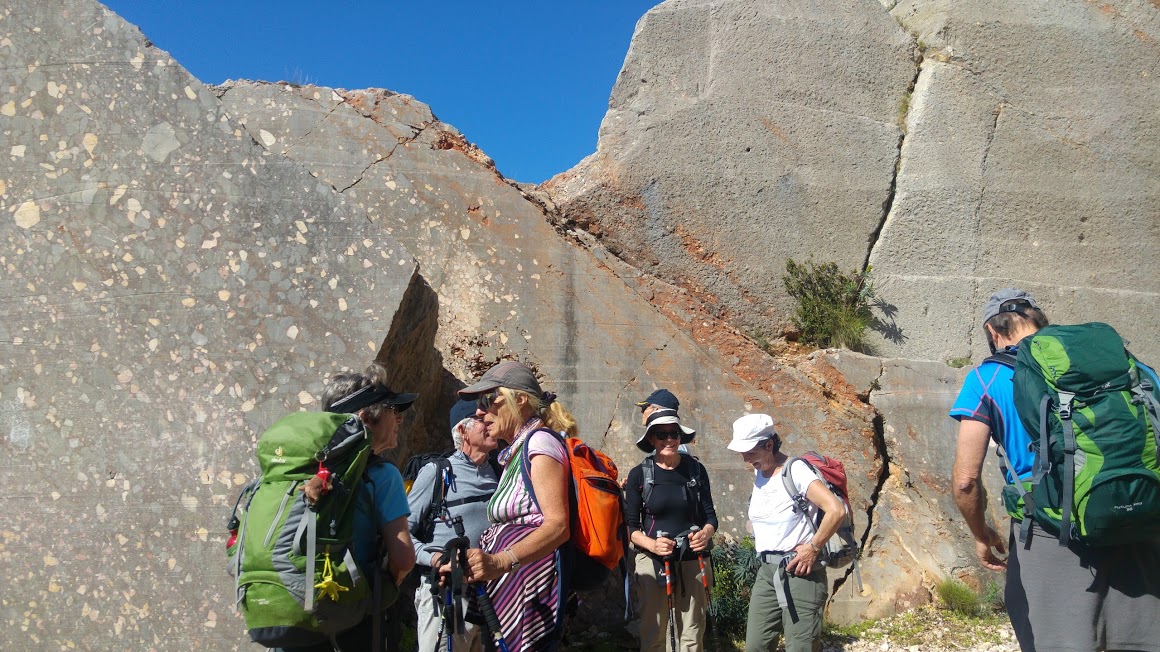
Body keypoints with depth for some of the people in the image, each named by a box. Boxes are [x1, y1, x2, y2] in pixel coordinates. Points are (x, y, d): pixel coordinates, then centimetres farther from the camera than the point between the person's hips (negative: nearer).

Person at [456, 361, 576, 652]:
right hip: (505, 587, 9)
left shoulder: (540, 441, -9)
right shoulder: (516, 452, 21)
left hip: (528, 587, -9)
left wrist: (500, 562, -31)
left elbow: (558, 525, -21)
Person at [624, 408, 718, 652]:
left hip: (693, 561, 2)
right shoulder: (639, 474, -5)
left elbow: (710, 514, 6)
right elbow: (631, 526, -2)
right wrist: (652, 544, -21)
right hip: (653, 561, -2)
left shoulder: (696, 469, 1)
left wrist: (706, 533, -16)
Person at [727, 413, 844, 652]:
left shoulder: (795, 471, -15)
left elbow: (836, 510, -26)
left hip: (799, 570, -8)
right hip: (767, 570, 8)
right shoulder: (758, 472, 8)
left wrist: (813, 548, -18)